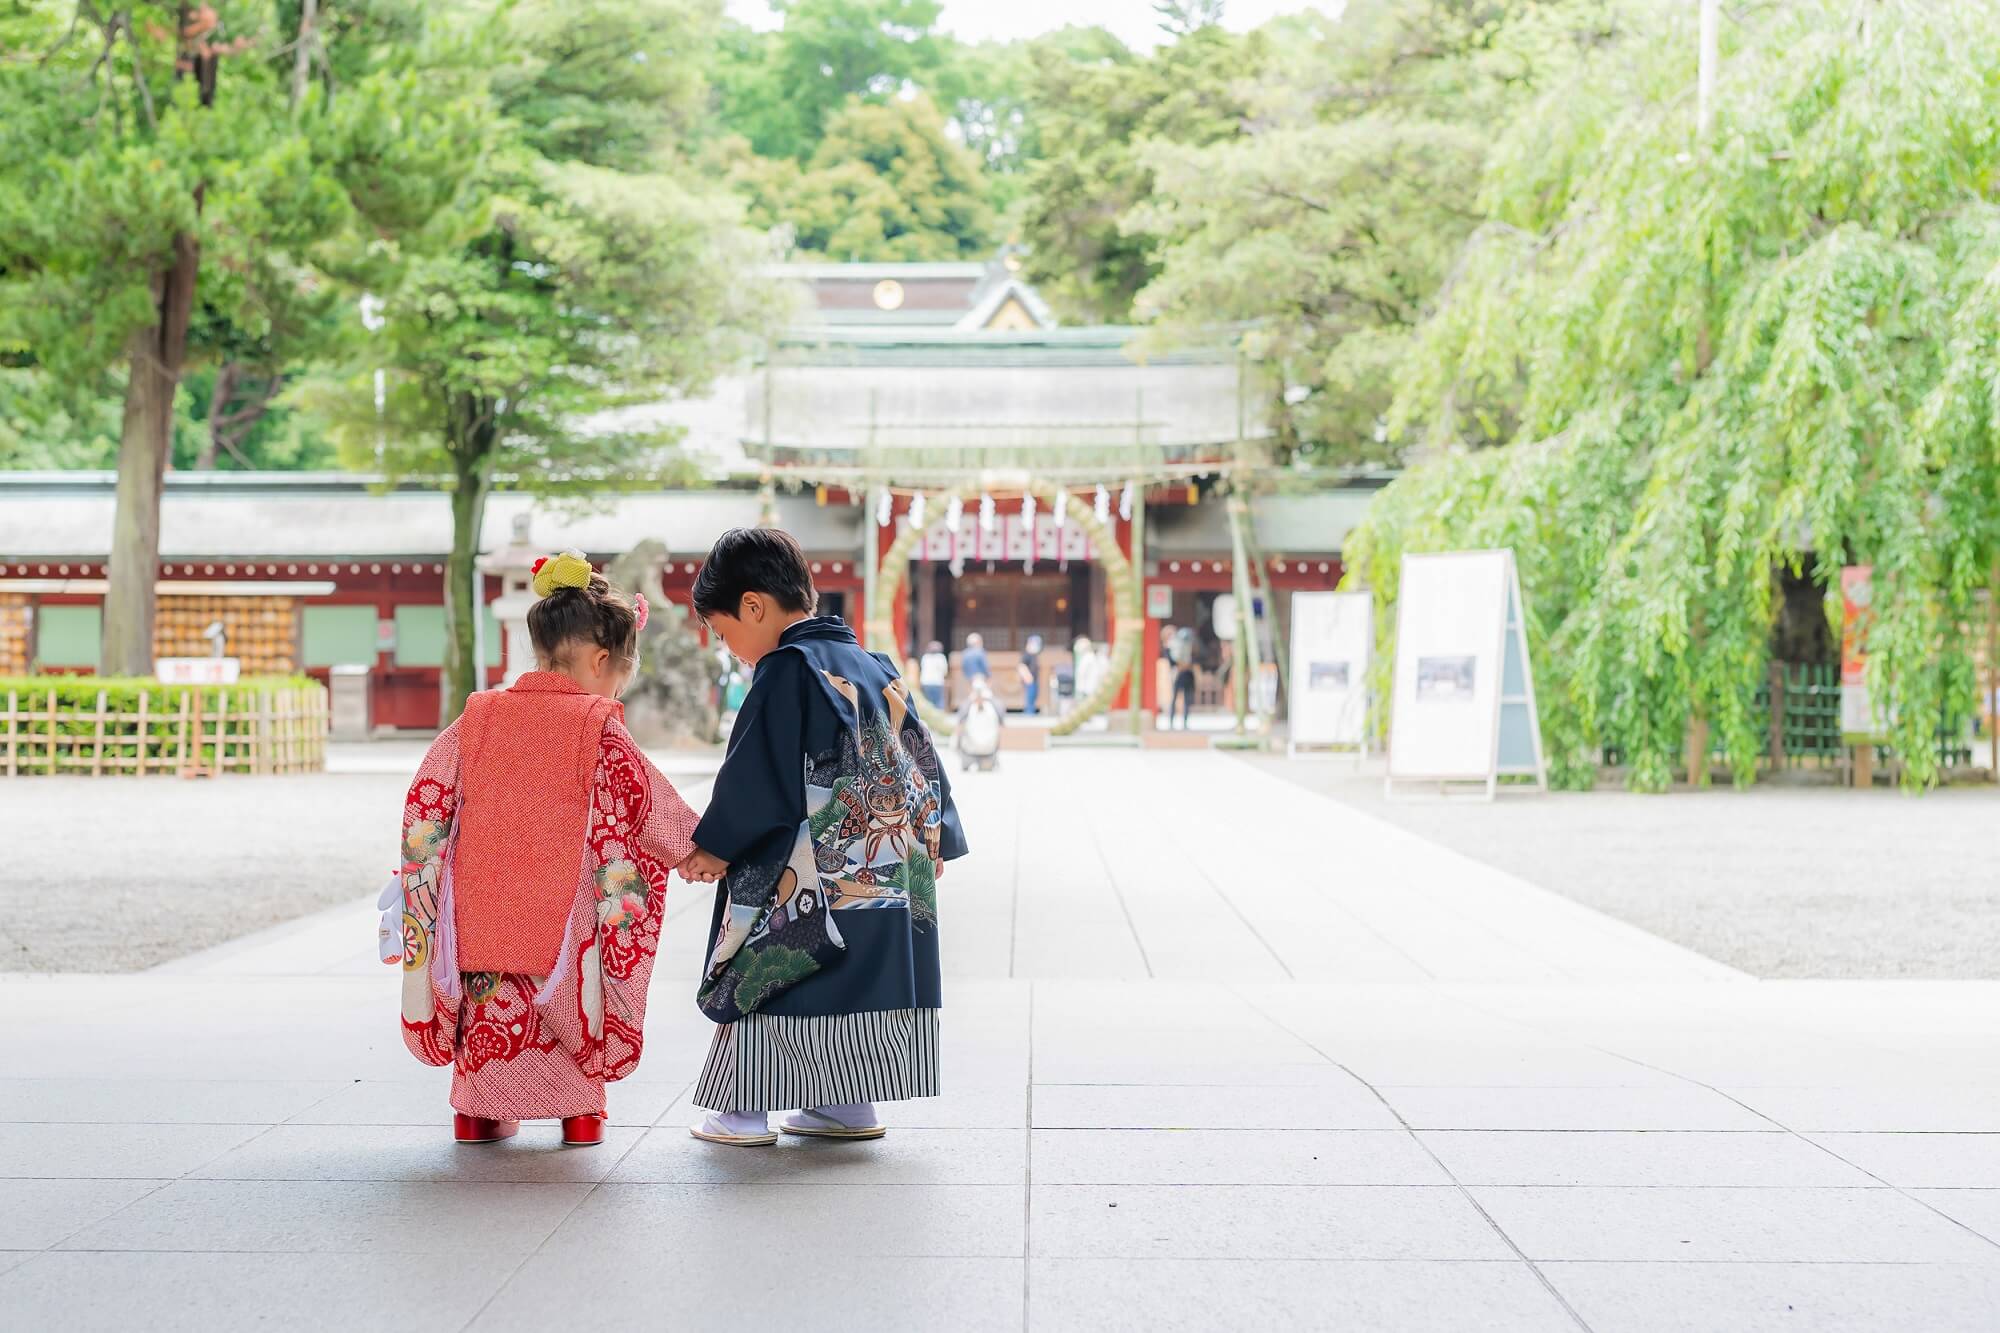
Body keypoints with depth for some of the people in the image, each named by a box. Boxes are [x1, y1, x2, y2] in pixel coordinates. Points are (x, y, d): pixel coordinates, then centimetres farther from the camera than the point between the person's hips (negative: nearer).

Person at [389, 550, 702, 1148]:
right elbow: (649, 806, 1)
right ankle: (581, 1111, 15)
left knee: (491, 1008, 16)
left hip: (479, 910, 3)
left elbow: (426, 803, 5)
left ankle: (478, 1111, 19)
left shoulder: (477, 716, 3)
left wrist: (421, 873, 18)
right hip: (566, 915, -3)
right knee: (574, 998, 13)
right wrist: (699, 850, 16)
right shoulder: (598, 728, -7)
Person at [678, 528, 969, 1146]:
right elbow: (920, 757, 17)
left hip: (807, 879, -8)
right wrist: (933, 840, 23)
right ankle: (849, 1105, 16)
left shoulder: (786, 671, -12)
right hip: (892, 874, 8)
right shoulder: (878, 667, 12)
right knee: (863, 977, 13)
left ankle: (744, 1110, 4)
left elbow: (754, 776, -13)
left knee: (763, 974, 2)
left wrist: (713, 846, -3)